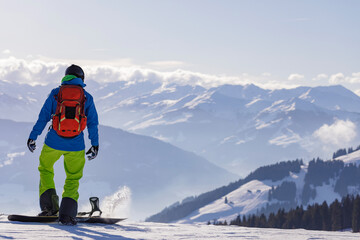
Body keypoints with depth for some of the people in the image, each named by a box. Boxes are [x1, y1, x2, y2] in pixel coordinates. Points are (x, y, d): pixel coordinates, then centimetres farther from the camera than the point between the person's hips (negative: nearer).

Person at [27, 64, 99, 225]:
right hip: (76, 146, 0)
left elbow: (43, 117, 2)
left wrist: (32, 137, 7)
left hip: (54, 142, 0)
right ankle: (67, 214, -2)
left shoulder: (56, 93, 5)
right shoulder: (87, 97, 6)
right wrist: (95, 145, 9)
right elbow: (93, 123, 4)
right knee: (73, 179, 14)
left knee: (45, 169, 25)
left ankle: (49, 205, 11)